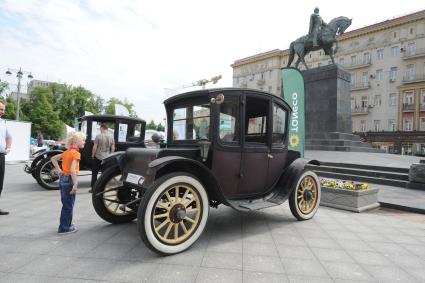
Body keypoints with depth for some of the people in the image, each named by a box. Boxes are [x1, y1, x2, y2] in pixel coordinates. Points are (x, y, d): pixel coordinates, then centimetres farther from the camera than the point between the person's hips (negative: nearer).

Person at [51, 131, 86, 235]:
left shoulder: (67, 152, 9)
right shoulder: (76, 153, -16)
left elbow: (53, 158, 19)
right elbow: (72, 169, -26)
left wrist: (58, 170, 12)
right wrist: (75, 185, -25)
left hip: (63, 178, 9)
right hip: (69, 179, -8)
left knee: (66, 204, 19)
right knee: (68, 206, 3)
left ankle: (67, 224, 32)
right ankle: (64, 228, 13)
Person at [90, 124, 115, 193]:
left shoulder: (98, 136, -11)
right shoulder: (111, 137, 1)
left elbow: (95, 147, -10)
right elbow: (113, 148, 6)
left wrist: (92, 155, 4)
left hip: (98, 158, -4)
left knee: (94, 173, 8)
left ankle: (93, 188, 11)